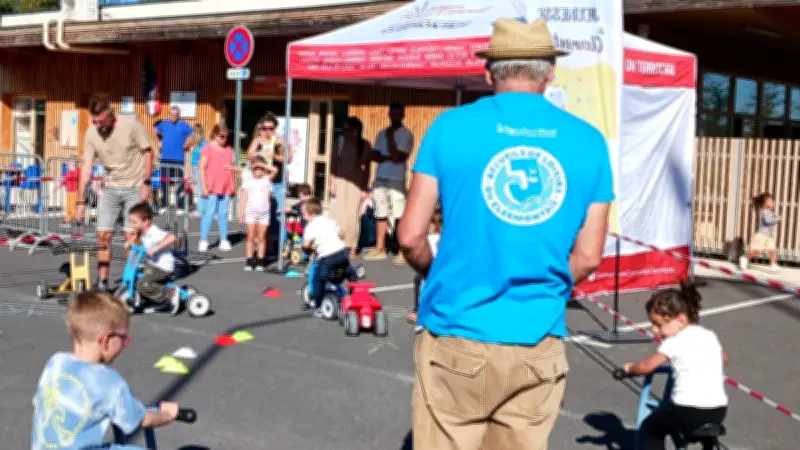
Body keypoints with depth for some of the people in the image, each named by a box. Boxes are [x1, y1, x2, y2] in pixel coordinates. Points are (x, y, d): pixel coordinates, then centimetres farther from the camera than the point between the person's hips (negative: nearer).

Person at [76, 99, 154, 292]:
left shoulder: (130, 124, -16)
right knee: (103, 235, 1)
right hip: (110, 189, 4)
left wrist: (146, 183, -13)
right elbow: (86, 166, -4)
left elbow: (148, 152, -7)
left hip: (135, 188, -4)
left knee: (131, 236, -7)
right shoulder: (91, 133, -6)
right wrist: (81, 201, -6)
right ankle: (102, 282, 12)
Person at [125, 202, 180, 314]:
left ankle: (171, 294, -11)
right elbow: (137, 237, 31)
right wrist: (130, 241, 11)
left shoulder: (155, 233, -23)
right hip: (151, 264, 10)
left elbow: (171, 238, -40)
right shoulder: (143, 232, 6)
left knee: (142, 285, -22)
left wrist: (155, 248, -39)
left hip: (163, 267, -10)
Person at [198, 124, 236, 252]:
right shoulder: (208, 148, -4)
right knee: (209, 213, -5)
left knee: (223, 214, 9)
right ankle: (203, 241, -1)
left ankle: (224, 240, 14)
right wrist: (204, 186, -12)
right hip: (212, 188, -5)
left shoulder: (228, 149, 11)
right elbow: (202, 168, -7)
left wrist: (233, 186, 14)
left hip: (226, 187, 5)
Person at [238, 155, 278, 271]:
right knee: (251, 237, 2)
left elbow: (274, 170, -10)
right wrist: (241, 214, -4)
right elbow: (243, 199, 2)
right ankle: (249, 261, 5)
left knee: (261, 237, 3)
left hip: (264, 213, 0)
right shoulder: (248, 182, 4)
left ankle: (260, 262, 7)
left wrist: (262, 165, -9)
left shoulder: (266, 180, 6)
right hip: (251, 212, 0)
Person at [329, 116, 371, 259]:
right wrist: (331, 182, -2)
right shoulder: (340, 141, 3)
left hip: (356, 184, -1)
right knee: (337, 214, -4)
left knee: (353, 216, -1)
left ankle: (352, 248, 7)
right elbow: (334, 163, 4)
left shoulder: (364, 145, 0)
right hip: (340, 181, 1)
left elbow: (366, 168, 2)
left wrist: (364, 188, 0)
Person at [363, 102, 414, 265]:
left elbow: (397, 157, -11)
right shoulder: (382, 133, 17)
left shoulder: (406, 134, -1)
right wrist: (387, 158, -7)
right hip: (380, 179, 6)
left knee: (399, 215, -9)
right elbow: (374, 156, 11)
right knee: (381, 215, 9)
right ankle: (379, 248, 14)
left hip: (396, 180, -6)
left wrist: (390, 138, -6)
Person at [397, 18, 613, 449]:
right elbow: (588, 256, 4)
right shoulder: (588, 142, 2)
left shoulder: (451, 127, -4)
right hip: (539, 345, 2)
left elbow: (410, 237, -3)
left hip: (458, 337, -2)